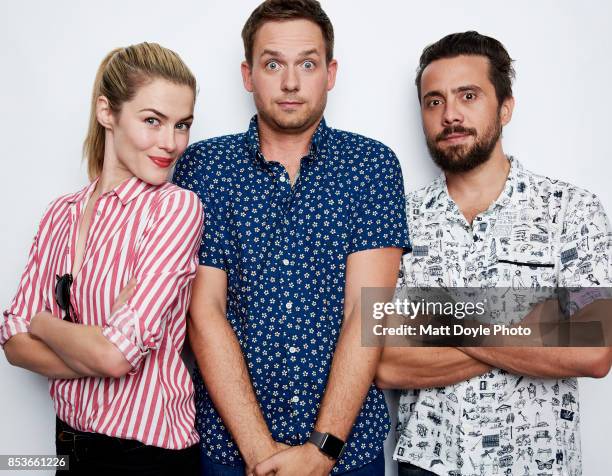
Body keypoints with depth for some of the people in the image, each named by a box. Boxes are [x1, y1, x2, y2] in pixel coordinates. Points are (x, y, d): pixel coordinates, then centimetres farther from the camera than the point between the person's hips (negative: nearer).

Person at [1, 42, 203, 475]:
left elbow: (118, 352, -23)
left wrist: (42, 322, -6)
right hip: (70, 441, 5)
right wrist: (94, 355, -19)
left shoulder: (177, 207, -17)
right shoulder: (62, 213, 0)